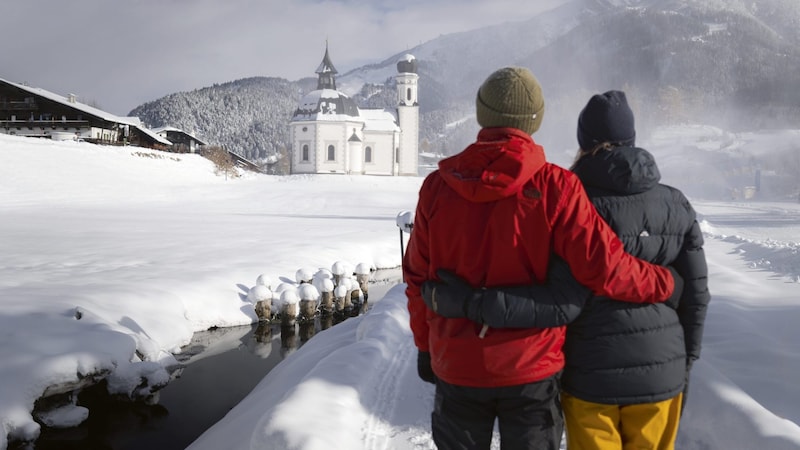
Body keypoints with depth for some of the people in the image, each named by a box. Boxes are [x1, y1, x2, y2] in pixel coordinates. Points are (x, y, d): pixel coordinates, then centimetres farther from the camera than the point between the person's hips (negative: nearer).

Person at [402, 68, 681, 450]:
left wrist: (425, 345, 14)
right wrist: (664, 284, 2)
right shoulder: (555, 187, -15)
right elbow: (604, 268, -17)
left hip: (457, 367, 2)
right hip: (532, 367, -1)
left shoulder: (439, 185, -7)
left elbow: (418, 276, 0)